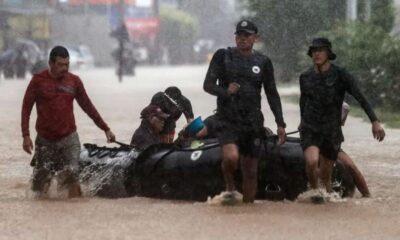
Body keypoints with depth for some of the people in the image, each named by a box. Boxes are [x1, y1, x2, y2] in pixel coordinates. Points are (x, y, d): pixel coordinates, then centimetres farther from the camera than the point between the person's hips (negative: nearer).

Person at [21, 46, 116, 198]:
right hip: (45, 140, -1)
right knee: (40, 186, 1)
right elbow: (26, 108, 0)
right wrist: (26, 136, -10)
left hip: (68, 139, 1)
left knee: (71, 175, -18)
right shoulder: (38, 81, -2)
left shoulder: (74, 81, 4)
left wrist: (105, 129, 12)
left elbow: (87, 106, 13)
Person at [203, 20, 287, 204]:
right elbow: (208, 85, 0)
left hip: (253, 123, 3)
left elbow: (272, 94, 13)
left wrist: (280, 124, 6)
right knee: (231, 157, -27)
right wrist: (226, 92, -20)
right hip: (228, 120, -3)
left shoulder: (263, 62, 10)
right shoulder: (223, 56, 3)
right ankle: (229, 188, 2)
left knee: (250, 171, 5)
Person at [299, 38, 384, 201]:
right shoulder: (305, 77, 1)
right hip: (310, 131, 1)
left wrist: (375, 121, -25)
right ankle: (315, 190, 2)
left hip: (332, 132, -1)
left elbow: (361, 98, -13)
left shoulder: (340, 75, -9)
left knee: (325, 174, 7)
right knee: (311, 161, -26)